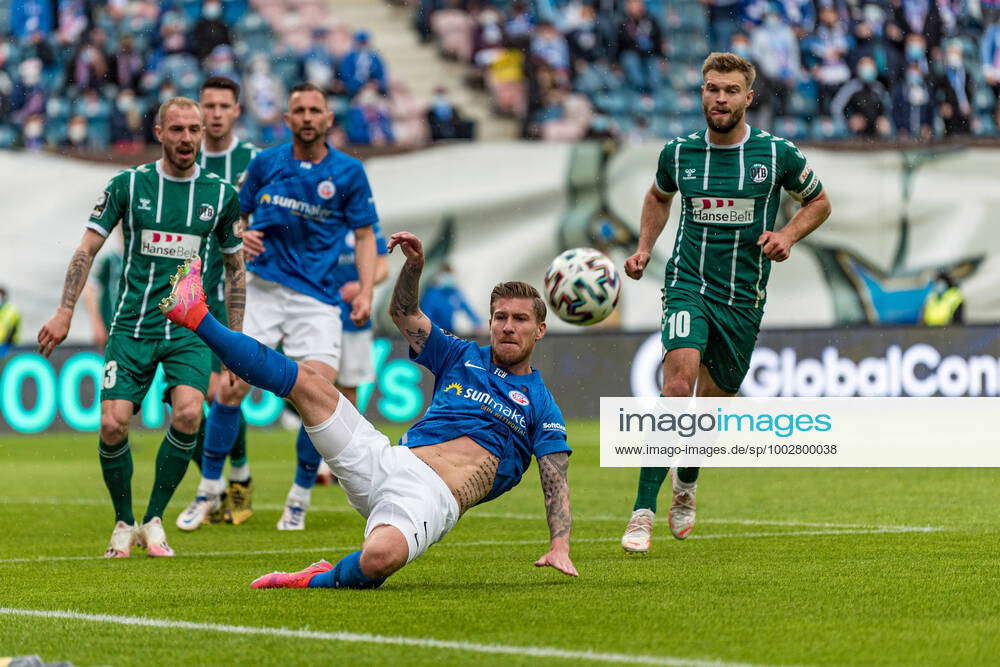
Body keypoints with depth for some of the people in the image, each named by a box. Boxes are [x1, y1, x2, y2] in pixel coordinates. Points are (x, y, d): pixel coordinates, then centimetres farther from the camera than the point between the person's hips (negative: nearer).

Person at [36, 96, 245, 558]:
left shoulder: (220, 194, 5)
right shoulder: (129, 185, 1)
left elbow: (235, 267, 15)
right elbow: (88, 247, 4)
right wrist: (64, 313, -4)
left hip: (190, 329, 0)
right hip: (132, 326, 0)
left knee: (188, 414, -23)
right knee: (113, 424, -13)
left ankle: (154, 520, -4)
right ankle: (124, 524, 11)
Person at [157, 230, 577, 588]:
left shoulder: (540, 406, 9)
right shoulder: (463, 357, 20)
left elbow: (556, 485, 3)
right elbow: (403, 313, 22)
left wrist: (559, 547, -13)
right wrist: (415, 264, 3)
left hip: (432, 499, -4)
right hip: (389, 462, 4)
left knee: (380, 558, -40)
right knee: (307, 382, -5)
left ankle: (320, 581, -9)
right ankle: (197, 317, 2)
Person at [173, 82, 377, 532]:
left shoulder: (348, 172, 1)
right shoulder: (265, 163, 5)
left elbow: (364, 236, 5)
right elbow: (236, 215, 18)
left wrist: (365, 292, -8)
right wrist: (241, 237, -6)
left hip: (317, 297, -1)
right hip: (263, 288, 1)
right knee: (231, 389, -8)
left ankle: (299, 499, 6)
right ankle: (209, 490, 9)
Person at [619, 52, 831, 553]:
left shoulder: (777, 154, -4)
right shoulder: (679, 153, 0)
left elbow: (818, 201, 12)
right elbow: (658, 196, 23)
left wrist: (787, 236, -6)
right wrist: (644, 248, 10)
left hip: (744, 297, 1)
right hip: (689, 284, -1)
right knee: (678, 385, -24)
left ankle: (686, 482, 45)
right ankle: (643, 512, -23)